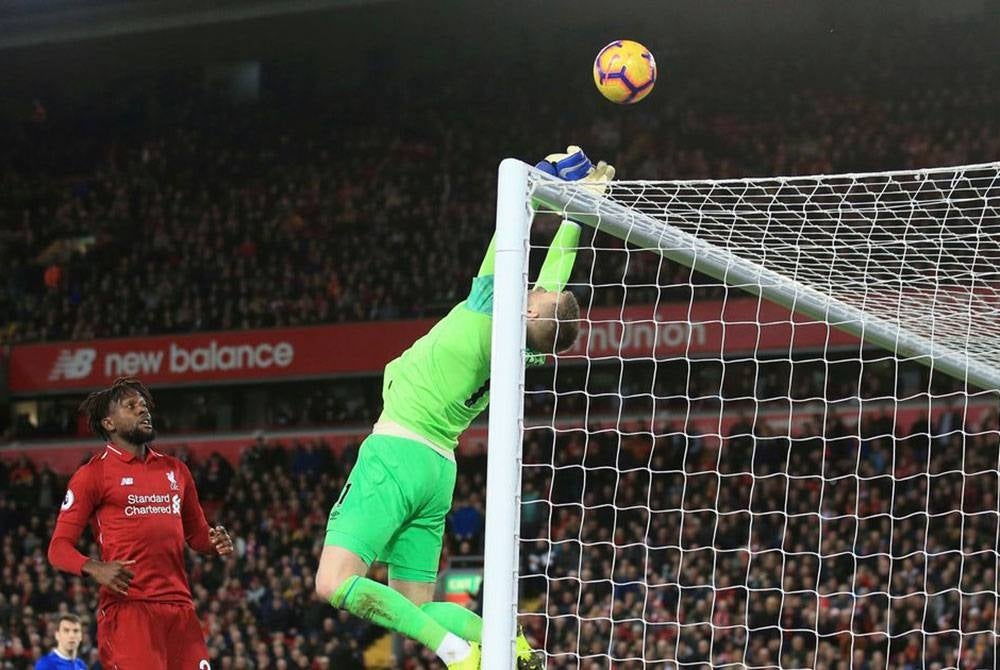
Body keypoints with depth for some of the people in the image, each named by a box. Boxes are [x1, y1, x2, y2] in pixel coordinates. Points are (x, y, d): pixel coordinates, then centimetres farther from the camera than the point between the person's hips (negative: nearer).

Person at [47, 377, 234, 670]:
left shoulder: (175, 470, 20)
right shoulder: (93, 474, 2)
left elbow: (197, 533, 29)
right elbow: (59, 547, -2)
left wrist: (216, 543, 5)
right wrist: (94, 569, -22)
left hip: (180, 606, 6)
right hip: (128, 606, -6)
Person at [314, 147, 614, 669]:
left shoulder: (488, 313, -16)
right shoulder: (526, 351, 3)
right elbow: (557, 266, 16)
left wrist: (544, 179, 2)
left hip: (398, 453, -8)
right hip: (439, 471, 8)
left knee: (335, 585, -15)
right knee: (417, 607, 14)